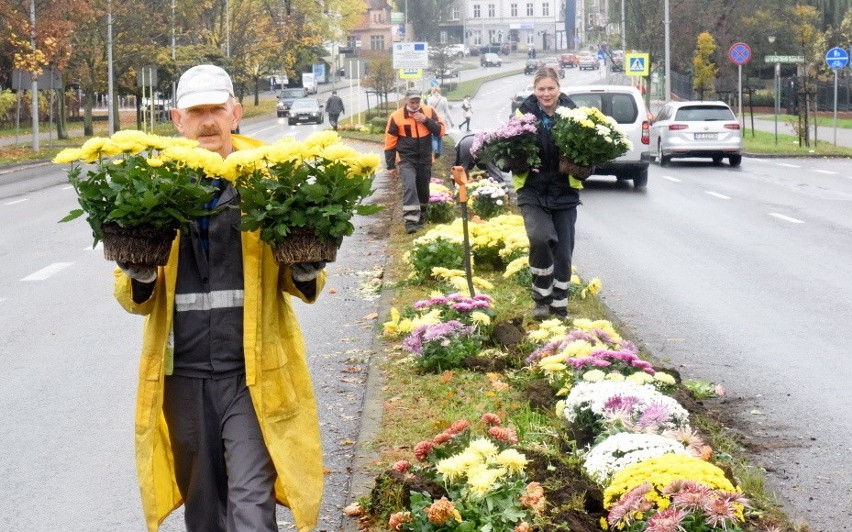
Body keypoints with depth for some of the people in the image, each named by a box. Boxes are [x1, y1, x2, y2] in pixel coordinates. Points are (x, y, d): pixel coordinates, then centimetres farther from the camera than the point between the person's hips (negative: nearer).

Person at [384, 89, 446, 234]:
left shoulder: (429, 112, -2)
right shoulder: (396, 116, -9)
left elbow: (440, 131, -3)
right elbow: (390, 142, -4)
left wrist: (426, 120, -18)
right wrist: (390, 166, -3)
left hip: (425, 160, 3)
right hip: (407, 160, -3)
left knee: (423, 189, 14)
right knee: (409, 187, -20)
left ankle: (421, 216, 34)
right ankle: (410, 221, -23)